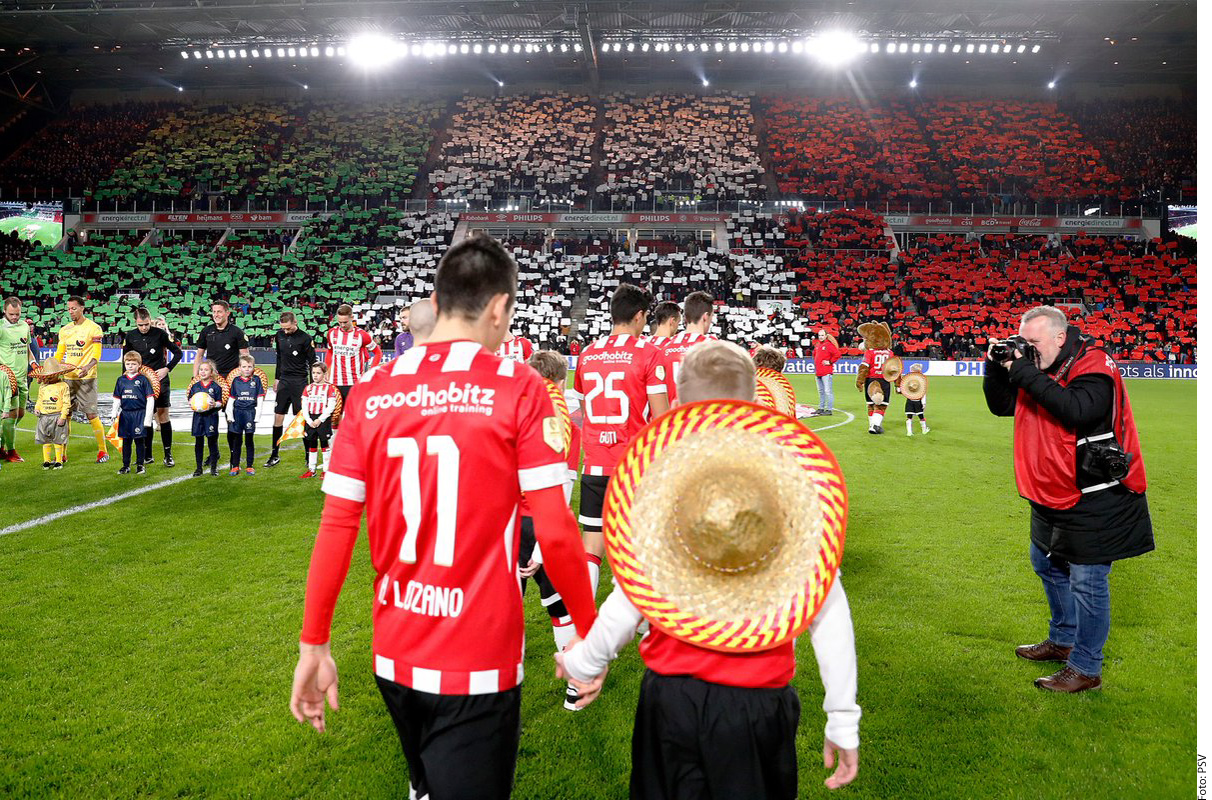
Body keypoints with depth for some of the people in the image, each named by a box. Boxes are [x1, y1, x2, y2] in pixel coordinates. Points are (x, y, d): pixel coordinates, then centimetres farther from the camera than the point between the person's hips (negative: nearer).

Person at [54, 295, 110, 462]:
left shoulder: (93, 328, -5)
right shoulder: (64, 330, 12)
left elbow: (96, 355, -11)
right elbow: (59, 354, 17)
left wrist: (87, 367, -29)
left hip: (86, 378, -5)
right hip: (67, 378, 6)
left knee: (91, 415, -6)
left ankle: (103, 451, 6)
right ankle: (62, 453, 14)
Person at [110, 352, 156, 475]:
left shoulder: (143, 379, -4)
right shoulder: (121, 380, 9)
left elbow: (150, 399, -5)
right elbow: (117, 399, 14)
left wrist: (148, 417, -9)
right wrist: (114, 413, 1)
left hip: (139, 414, -4)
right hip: (125, 414, 4)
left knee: (139, 440, 1)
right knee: (126, 441, 10)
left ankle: (140, 465, 13)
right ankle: (126, 466, 19)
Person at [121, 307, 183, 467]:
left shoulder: (160, 333, -4)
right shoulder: (130, 336, 3)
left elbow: (178, 352, 3)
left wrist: (166, 369, -7)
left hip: (160, 380, -2)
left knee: (163, 416, -3)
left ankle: (168, 454, 3)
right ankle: (147, 456, 12)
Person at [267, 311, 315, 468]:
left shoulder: (305, 338, -10)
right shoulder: (279, 336, 6)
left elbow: (312, 362, -6)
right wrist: (277, 378, 18)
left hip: (300, 382, -5)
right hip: (284, 380, 5)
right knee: (278, 416, 4)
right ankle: (274, 455, 12)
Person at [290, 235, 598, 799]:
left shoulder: (369, 393, -2)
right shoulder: (518, 389, -12)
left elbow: (335, 528, -2)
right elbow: (555, 533, -14)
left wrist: (313, 645, 7)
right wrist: (589, 632, 0)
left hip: (394, 657, 5)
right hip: (479, 666, -4)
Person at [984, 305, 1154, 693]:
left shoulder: (1093, 365, -18)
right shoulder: (1037, 367, 6)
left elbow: (1078, 411, -35)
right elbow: (1001, 406, 11)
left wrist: (1026, 375, -30)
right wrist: (996, 367, -6)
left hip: (1095, 498, -9)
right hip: (1054, 495, 10)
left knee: (1087, 581, -3)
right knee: (1047, 563, 23)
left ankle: (1086, 669, 9)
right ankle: (1063, 640, 42)